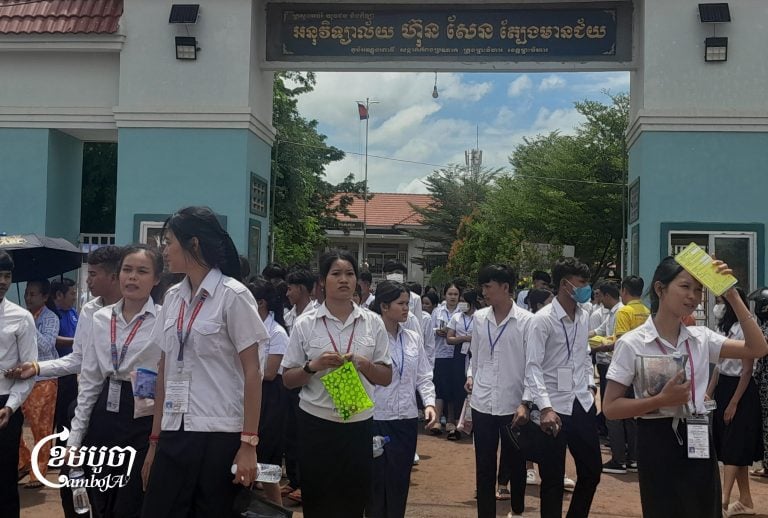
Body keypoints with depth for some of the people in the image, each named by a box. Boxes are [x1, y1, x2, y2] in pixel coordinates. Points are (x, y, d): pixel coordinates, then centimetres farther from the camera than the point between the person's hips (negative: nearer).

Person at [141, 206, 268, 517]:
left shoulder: (233, 296, -7)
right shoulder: (173, 297, 9)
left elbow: (252, 372, -9)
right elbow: (164, 371, 13)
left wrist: (249, 443, -13)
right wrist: (155, 439, 11)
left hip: (219, 435, -5)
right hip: (175, 433, 5)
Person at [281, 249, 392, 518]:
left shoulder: (373, 323, 2)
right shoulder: (305, 324, -1)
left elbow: (386, 377, 6)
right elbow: (288, 380, 2)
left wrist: (363, 364, -12)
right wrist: (314, 366, -16)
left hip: (359, 425, 1)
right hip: (316, 424, -1)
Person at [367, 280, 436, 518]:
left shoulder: (414, 338, 7)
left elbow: (424, 376, 8)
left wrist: (429, 403, -7)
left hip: (407, 419, 5)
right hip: (376, 418, -5)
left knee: (399, 482, 12)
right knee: (376, 482, 4)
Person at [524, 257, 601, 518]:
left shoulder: (584, 316, 7)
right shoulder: (543, 319, -13)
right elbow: (533, 367, -17)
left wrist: (591, 384, 9)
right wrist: (545, 407, -25)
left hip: (583, 403, 6)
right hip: (555, 406, -6)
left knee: (592, 470, 14)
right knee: (553, 478, 4)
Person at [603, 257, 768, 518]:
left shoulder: (701, 338, 6)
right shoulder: (632, 343, -10)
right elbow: (610, 407, -10)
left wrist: (733, 296, -6)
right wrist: (662, 400, -23)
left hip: (698, 441, 5)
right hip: (658, 443, -5)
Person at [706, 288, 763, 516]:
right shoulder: (725, 327, 11)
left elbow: (746, 371, -16)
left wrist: (734, 403, -15)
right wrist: (708, 393, 13)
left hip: (741, 390, -9)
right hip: (723, 387, 9)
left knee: (734, 448, -9)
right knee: (731, 447, 11)